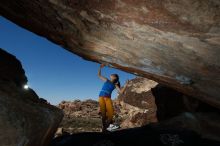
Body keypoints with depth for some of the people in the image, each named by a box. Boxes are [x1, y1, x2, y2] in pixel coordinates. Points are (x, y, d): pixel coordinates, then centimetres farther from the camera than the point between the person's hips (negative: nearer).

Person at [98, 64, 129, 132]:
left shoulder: (115, 85, 12)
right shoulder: (106, 80, 16)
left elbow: (121, 92, 1)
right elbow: (99, 75, 20)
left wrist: (125, 85, -10)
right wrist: (100, 68, 12)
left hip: (108, 98, 1)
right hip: (101, 97, 0)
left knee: (111, 112, -14)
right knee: (103, 113, -10)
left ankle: (106, 126, 1)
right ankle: (104, 127, -6)